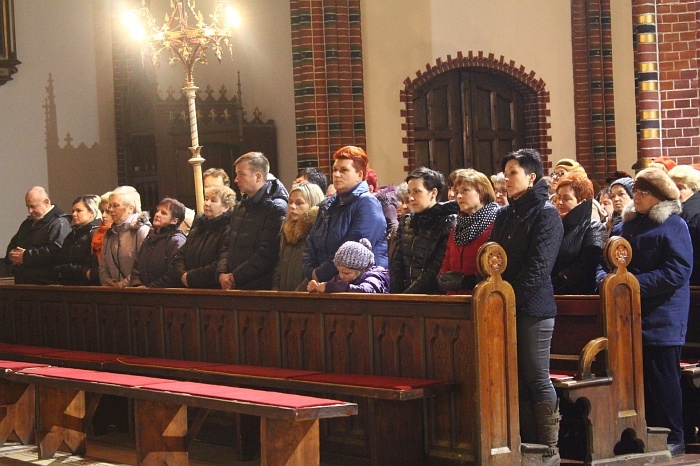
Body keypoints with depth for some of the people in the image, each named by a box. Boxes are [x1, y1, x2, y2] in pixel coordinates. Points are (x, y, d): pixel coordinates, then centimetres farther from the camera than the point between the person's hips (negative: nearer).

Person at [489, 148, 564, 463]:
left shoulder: (546, 214, -5)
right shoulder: (505, 214, 16)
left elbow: (538, 264, -14)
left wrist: (513, 297, -16)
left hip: (534, 307, -7)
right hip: (507, 307, 7)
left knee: (537, 378, -5)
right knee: (518, 379, 7)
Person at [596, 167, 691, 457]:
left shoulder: (673, 226, -5)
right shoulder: (624, 226, 16)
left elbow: (677, 272, -15)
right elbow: (606, 260, 18)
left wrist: (633, 284, -20)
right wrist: (605, 278, -6)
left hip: (661, 319, -7)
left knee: (662, 381, -2)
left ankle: (672, 440, 6)